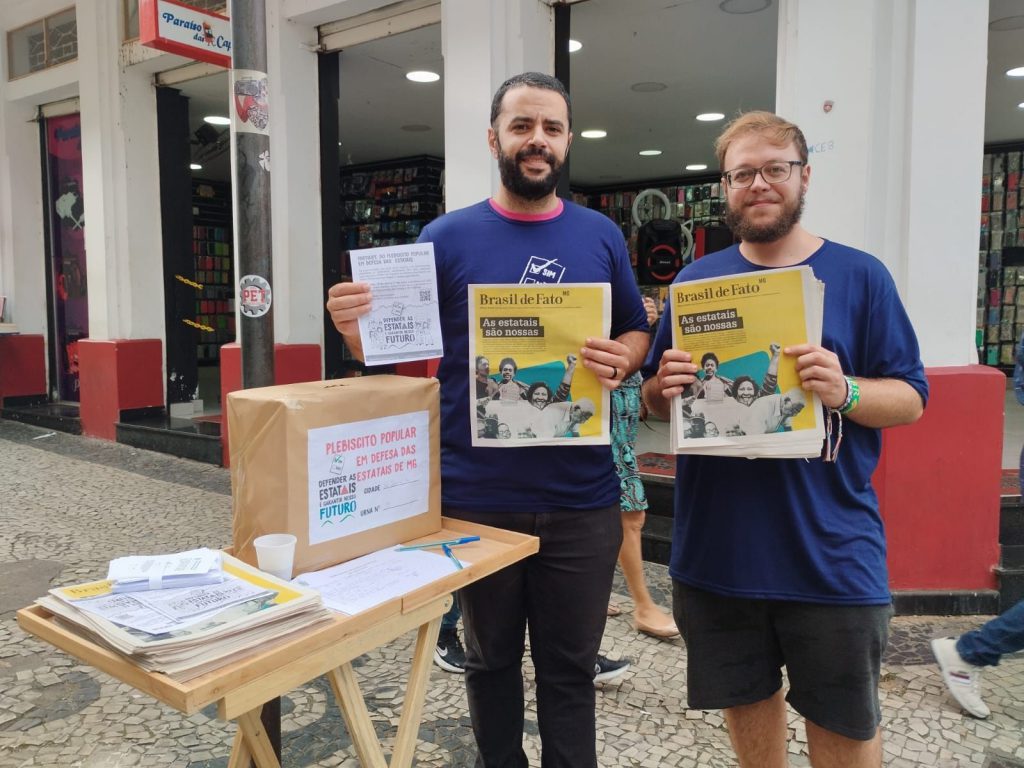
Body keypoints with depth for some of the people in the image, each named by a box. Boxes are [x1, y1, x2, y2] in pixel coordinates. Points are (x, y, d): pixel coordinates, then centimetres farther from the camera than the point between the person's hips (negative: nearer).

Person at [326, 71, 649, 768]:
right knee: (491, 660, 18)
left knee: (570, 667, 15)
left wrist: (621, 361, -12)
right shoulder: (448, 237, 0)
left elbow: (639, 337, 11)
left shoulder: (601, 236, 5)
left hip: (581, 499, 1)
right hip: (476, 497, 0)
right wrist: (359, 331, -21)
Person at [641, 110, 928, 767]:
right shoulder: (695, 280, 6)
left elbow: (911, 398, -1)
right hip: (717, 547, 2)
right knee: (746, 698, 18)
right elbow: (653, 400, 10)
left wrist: (845, 392, -22)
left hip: (831, 552, -2)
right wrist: (665, 387, -14)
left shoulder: (860, 276, -1)